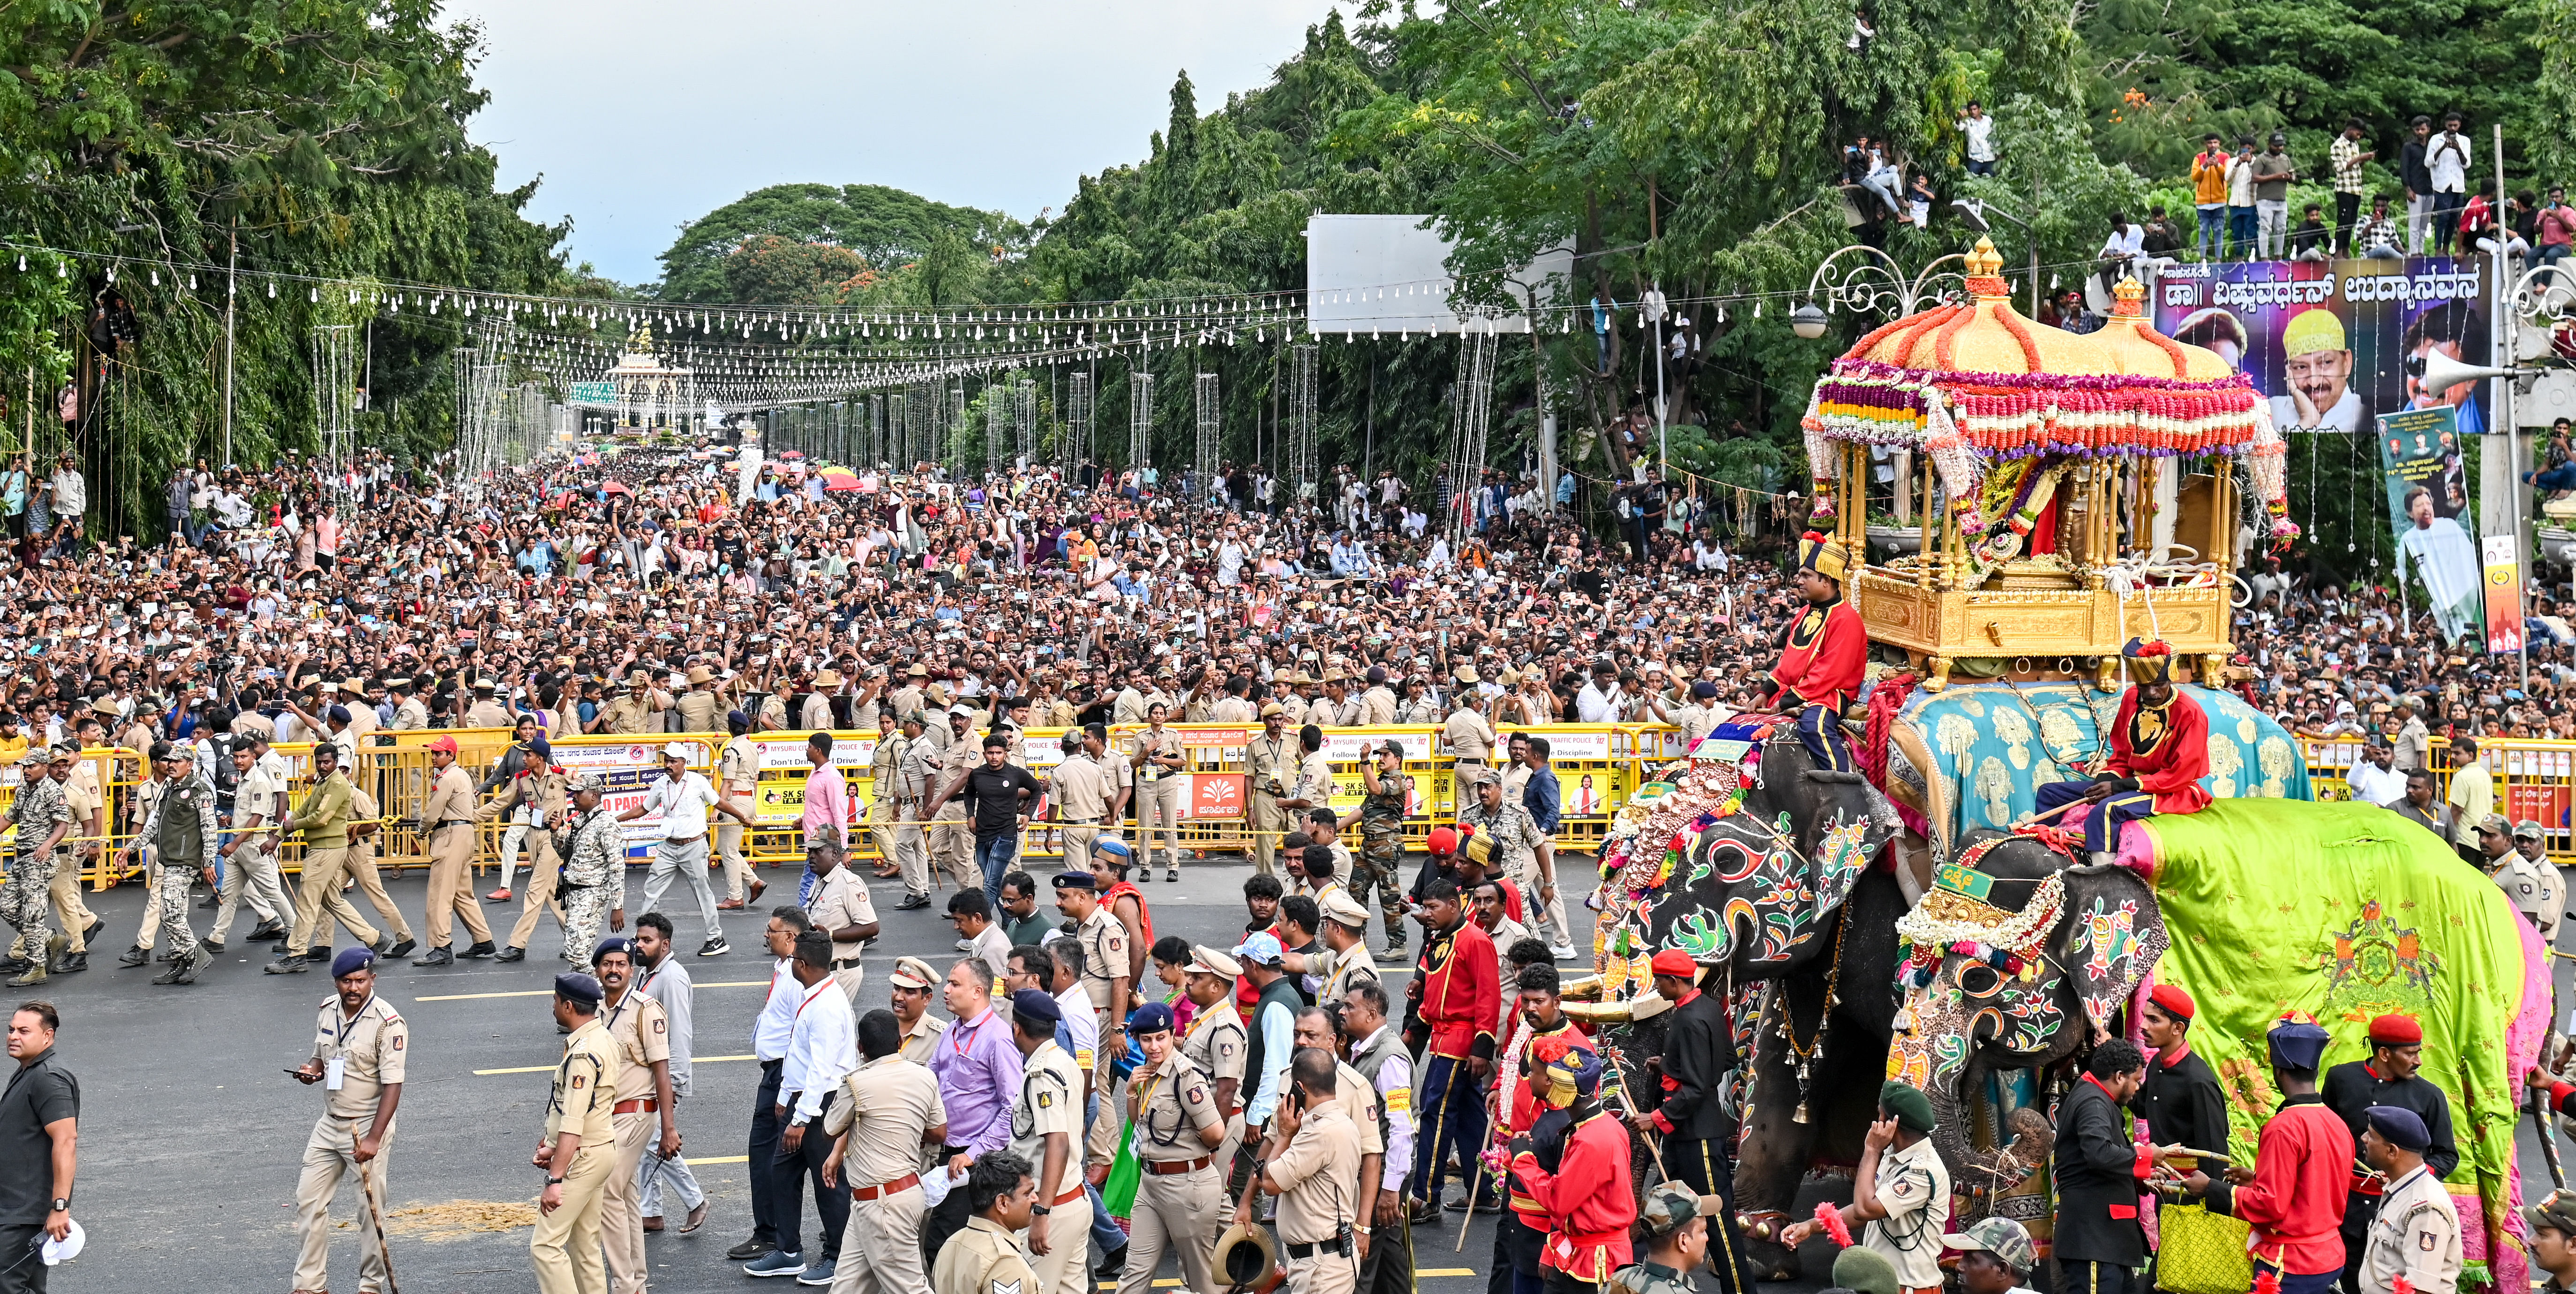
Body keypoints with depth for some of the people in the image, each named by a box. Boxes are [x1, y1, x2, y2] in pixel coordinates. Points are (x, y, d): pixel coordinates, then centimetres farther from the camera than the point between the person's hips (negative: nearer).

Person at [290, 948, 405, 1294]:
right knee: (308, 1201, 8)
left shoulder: (388, 1023, -18)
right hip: (329, 1123, 7)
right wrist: (311, 1070, -5)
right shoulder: (329, 1010, 3)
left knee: (371, 1210, 1)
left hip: (368, 1126, -7)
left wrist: (374, 1139, -25)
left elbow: (392, 1086, -20)